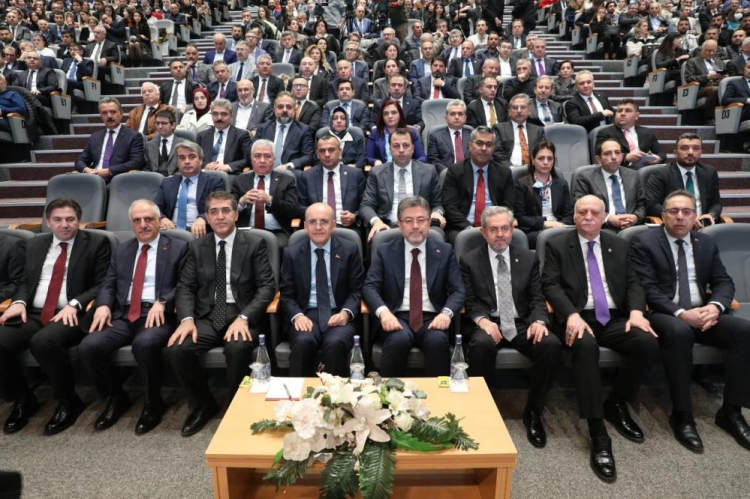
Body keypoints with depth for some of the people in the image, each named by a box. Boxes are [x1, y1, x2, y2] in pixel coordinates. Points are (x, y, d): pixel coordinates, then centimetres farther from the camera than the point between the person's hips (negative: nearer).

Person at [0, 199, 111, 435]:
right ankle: (23, 400, 6)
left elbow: (103, 284, -4)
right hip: (32, 314, 5)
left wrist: (74, 304, -18)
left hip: (71, 315, -5)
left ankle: (68, 402, -11)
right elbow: (24, 281, 19)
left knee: (43, 341, -34)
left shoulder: (96, 243, 4)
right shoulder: (34, 244, 20)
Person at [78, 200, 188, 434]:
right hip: (123, 315, 5)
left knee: (145, 343, -36)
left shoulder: (178, 247, 7)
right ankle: (117, 397, 7)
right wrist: (103, 305, -7)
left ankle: (153, 403, -8)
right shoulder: (121, 251, 22)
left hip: (158, 315, -4)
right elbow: (108, 285, 14)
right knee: (89, 347, -20)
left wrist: (162, 302, -19)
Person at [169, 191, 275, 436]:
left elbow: (267, 286, -5)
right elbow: (185, 287, 7)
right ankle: (204, 404, 5)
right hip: (208, 316, 3)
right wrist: (187, 319, -13)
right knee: (178, 349, -23)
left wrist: (243, 318, -20)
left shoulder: (254, 244, 2)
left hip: (242, 315, -3)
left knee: (238, 349, -34)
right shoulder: (196, 247, 12)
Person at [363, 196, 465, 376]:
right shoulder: (385, 251, 9)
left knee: (439, 341, -32)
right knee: (399, 340, -33)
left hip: (432, 318, 1)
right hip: (397, 317, 0)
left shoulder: (445, 251, 11)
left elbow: (458, 290, 4)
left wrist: (447, 312, -17)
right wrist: (383, 311, -21)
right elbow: (370, 287, 0)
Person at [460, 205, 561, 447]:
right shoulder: (469, 260, 7)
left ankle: (533, 412, -7)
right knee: (481, 344, -36)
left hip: (521, 324, 3)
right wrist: (482, 320, -20)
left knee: (552, 344, -27)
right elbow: (469, 301, 1)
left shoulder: (529, 259, 13)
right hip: (488, 324, -2)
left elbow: (537, 298, 8)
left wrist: (538, 321, -14)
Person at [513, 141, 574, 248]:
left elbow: (569, 214, 12)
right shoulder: (521, 184, 5)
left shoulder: (562, 183, 19)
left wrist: (561, 224, -11)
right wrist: (544, 223, -15)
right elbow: (519, 217, -1)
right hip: (532, 232, -4)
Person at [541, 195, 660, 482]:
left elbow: (633, 283, 11)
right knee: (586, 347, -36)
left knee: (649, 344, -24)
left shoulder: (618, 245, 18)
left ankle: (616, 404, 3)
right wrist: (572, 315, -22)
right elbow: (550, 285, -6)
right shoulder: (557, 245, 5)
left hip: (614, 318, 4)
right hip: (578, 318, -4)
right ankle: (598, 435, -30)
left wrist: (636, 311, -11)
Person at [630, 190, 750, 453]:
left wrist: (715, 306, -13)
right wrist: (681, 313, -22)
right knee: (680, 332, -37)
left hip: (703, 312, 6)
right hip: (665, 314, -5)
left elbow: (724, 282, 10)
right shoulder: (644, 242, -2)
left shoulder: (707, 242, 15)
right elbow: (647, 289, -11)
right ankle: (682, 414, -23)